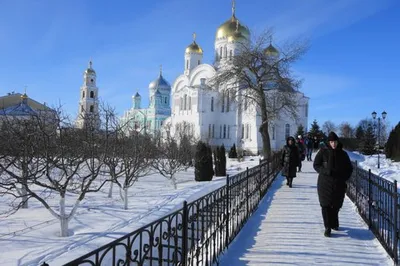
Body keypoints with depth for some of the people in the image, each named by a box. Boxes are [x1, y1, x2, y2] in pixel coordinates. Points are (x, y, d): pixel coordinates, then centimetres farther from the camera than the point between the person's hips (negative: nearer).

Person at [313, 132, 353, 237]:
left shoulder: (343, 154, 4)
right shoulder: (323, 152, -2)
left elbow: (349, 168, 13)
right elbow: (316, 165, 1)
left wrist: (344, 178, -1)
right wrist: (325, 171, -15)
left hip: (339, 184, 2)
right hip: (325, 183, -2)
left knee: (336, 205, 9)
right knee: (326, 205, -4)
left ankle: (334, 223, 32)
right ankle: (327, 227, 4)